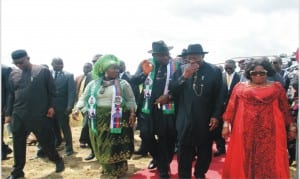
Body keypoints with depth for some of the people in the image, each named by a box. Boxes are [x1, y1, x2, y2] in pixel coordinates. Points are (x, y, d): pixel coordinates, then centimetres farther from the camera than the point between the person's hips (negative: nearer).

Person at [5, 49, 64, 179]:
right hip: (18, 116, 4)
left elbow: (52, 91, -1)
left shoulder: (43, 71, -4)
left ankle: (58, 161, 29)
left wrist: (51, 106, -8)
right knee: (18, 145, 11)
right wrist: (8, 113, 13)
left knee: (46, 141, 6)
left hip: (39, 115, -4)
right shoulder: (13, 74, 8)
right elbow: (11, 95, 14)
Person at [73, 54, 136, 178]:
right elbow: (84, 98, 7)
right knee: (102, 145, 11)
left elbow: (131, 100, 2)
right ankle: (108, 169, 32)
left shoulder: (123, 84, 0)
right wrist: (77, 109, -7)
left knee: (116, 145, 3)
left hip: (117, 119, -2)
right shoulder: (94, 84, 5)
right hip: (99, 119, 3)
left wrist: (132, 113, -10)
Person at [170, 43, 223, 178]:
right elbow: (173, 91, -5)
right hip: (185, 119, 0)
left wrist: (216, 116, -5)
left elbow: (219, 96, -1)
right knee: (184, 150, 5)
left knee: (205, 150, 15)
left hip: (206, 119, 0)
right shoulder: (182, 70, 1)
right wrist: (184, 77, -18)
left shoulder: (214, 70, -3)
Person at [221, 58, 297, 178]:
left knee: (269, 160, 4)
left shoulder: (277, 87, 8)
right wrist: (226, 124, -4)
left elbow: (285, 109, 10)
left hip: (270, 132, 0)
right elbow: (231, 107, 3)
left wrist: (291, 126, 6)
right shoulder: (240, 87, 6)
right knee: (244, 161, 7)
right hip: (245, 132, 0)